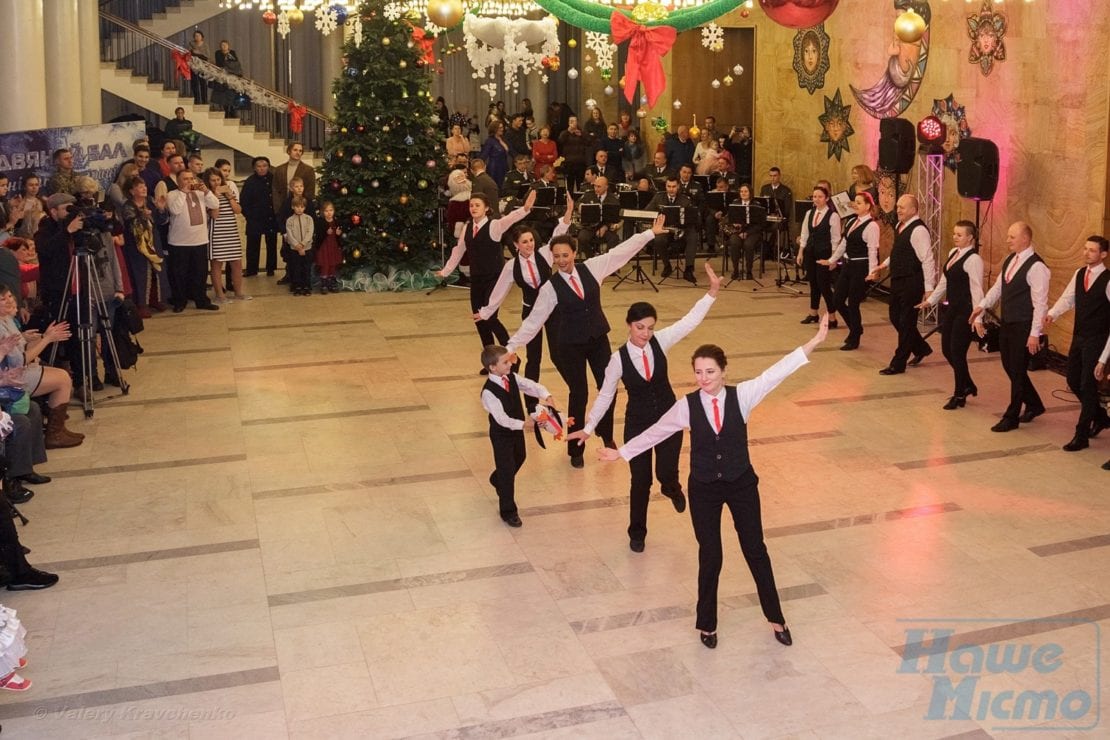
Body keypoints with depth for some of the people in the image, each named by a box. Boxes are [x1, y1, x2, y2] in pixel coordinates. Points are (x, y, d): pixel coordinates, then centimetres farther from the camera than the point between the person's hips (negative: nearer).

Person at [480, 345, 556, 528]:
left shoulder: (512, 378, -8)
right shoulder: (489, 392, -29)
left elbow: (532, 386, -10)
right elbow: (502, 419, -31)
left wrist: (547, 397, -29)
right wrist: (524, 424, -28)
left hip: (517, 429, 8)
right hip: (501, 434, -8)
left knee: (519, 458, 28)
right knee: (507, 468, -1)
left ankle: (497, 480, 59)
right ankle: (508, 511, 13)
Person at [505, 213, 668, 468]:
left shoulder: (591, 268, -5)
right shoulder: (551, 287, -12)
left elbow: (621, 251, 0)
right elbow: (534, 320, -9)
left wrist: (650, 233, 2)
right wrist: (511, 345, -15)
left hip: (598, 339, 4)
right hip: (571, 346, -3)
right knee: (579, 394, 1)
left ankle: (606, 435, 36)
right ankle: (575, 449, 19)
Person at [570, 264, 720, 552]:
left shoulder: (660, 342, -12)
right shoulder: (619, 358, -16)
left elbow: (690, 321, -18)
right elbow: (605, 394, -5)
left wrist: (712, 292, -29)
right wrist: (588, 427, -3)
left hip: (669, 418, 1)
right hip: (637, 423, -1)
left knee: (667, 472, 0)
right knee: (641, 480, 7)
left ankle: (672, 488, 43)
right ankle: (637, 533, 30)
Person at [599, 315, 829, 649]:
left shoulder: (741, 395, -11)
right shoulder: (687, 405, -10)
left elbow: (777, 372, -19)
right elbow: (655, 432, 2)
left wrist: (814, 341, -27)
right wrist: (621, 452, 10)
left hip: (741, 484, 0)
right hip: (704, 489, 0)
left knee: (755, 550, 11)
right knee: (710, 556, 8)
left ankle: (776, 619, 28)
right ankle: (707, 624, 27)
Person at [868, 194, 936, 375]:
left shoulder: (918, 230, -19)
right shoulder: (900, 226, 9)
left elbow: (927, 260, -22)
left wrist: (929, 289, -24)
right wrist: (884, 265, 16)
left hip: (912, 282, -10)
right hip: (898, 279, 10)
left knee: (906, 322, 0)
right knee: (895, 316, 18)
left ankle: (898, 364, 9)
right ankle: (921, 348, 36)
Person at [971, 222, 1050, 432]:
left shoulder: (1036, 266, -17)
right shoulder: (1010, 260, 9)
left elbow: (1040, 303, -18)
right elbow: (998, 286, 18)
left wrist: (1035, 333, -19)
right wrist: (982, 305, 3)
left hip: (1023, 327, -8)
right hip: (1007, 324, 9)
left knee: (1017, 371, 1)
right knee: (1010, 367, 17)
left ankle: (1011, 417, 13)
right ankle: (1034, 405, 36)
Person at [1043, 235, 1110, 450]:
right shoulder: (1079, 274, 7)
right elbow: (1068, 298, 2)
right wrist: (1052, 314, -17)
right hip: (1078, 336, 7)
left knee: (1087, 384, -5)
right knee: (1073, 381, 13)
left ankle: (1081, 436, 4)